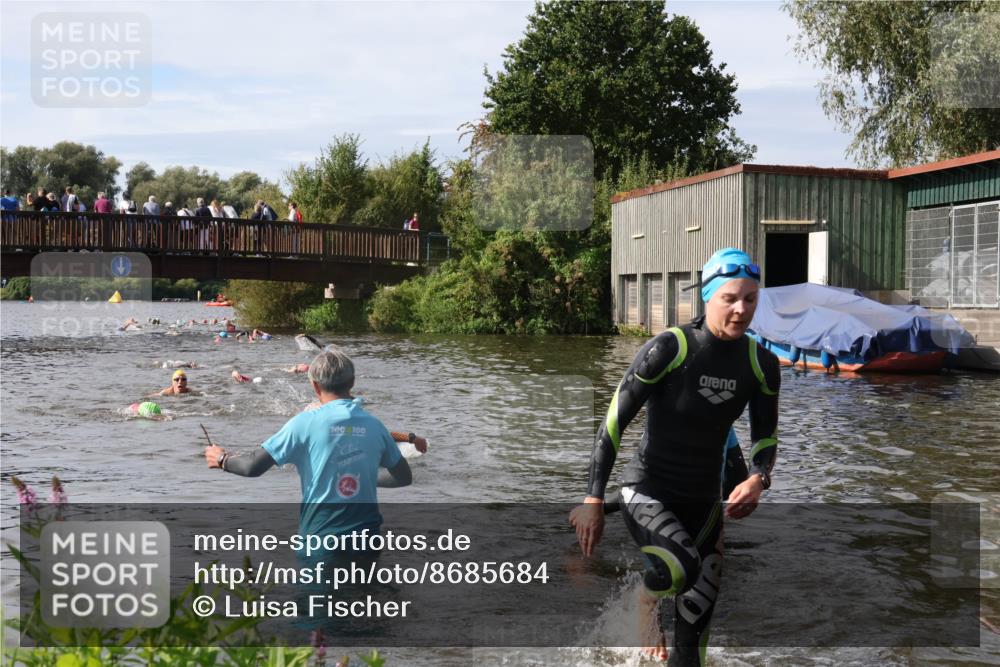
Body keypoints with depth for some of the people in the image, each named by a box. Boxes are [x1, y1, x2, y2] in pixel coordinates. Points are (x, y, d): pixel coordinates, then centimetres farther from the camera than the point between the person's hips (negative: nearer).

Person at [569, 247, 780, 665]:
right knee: (684, 565, -34)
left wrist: (758, 479, -15)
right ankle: (646, 599, 2)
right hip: (646, 491, -5)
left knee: (694, 626, 7)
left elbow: (766, 434, 8)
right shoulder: (668, 348, -18)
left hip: (703, 501, 5)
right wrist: (593, 500, -17)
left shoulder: (761, 364, -3)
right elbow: (614, 421, -14)